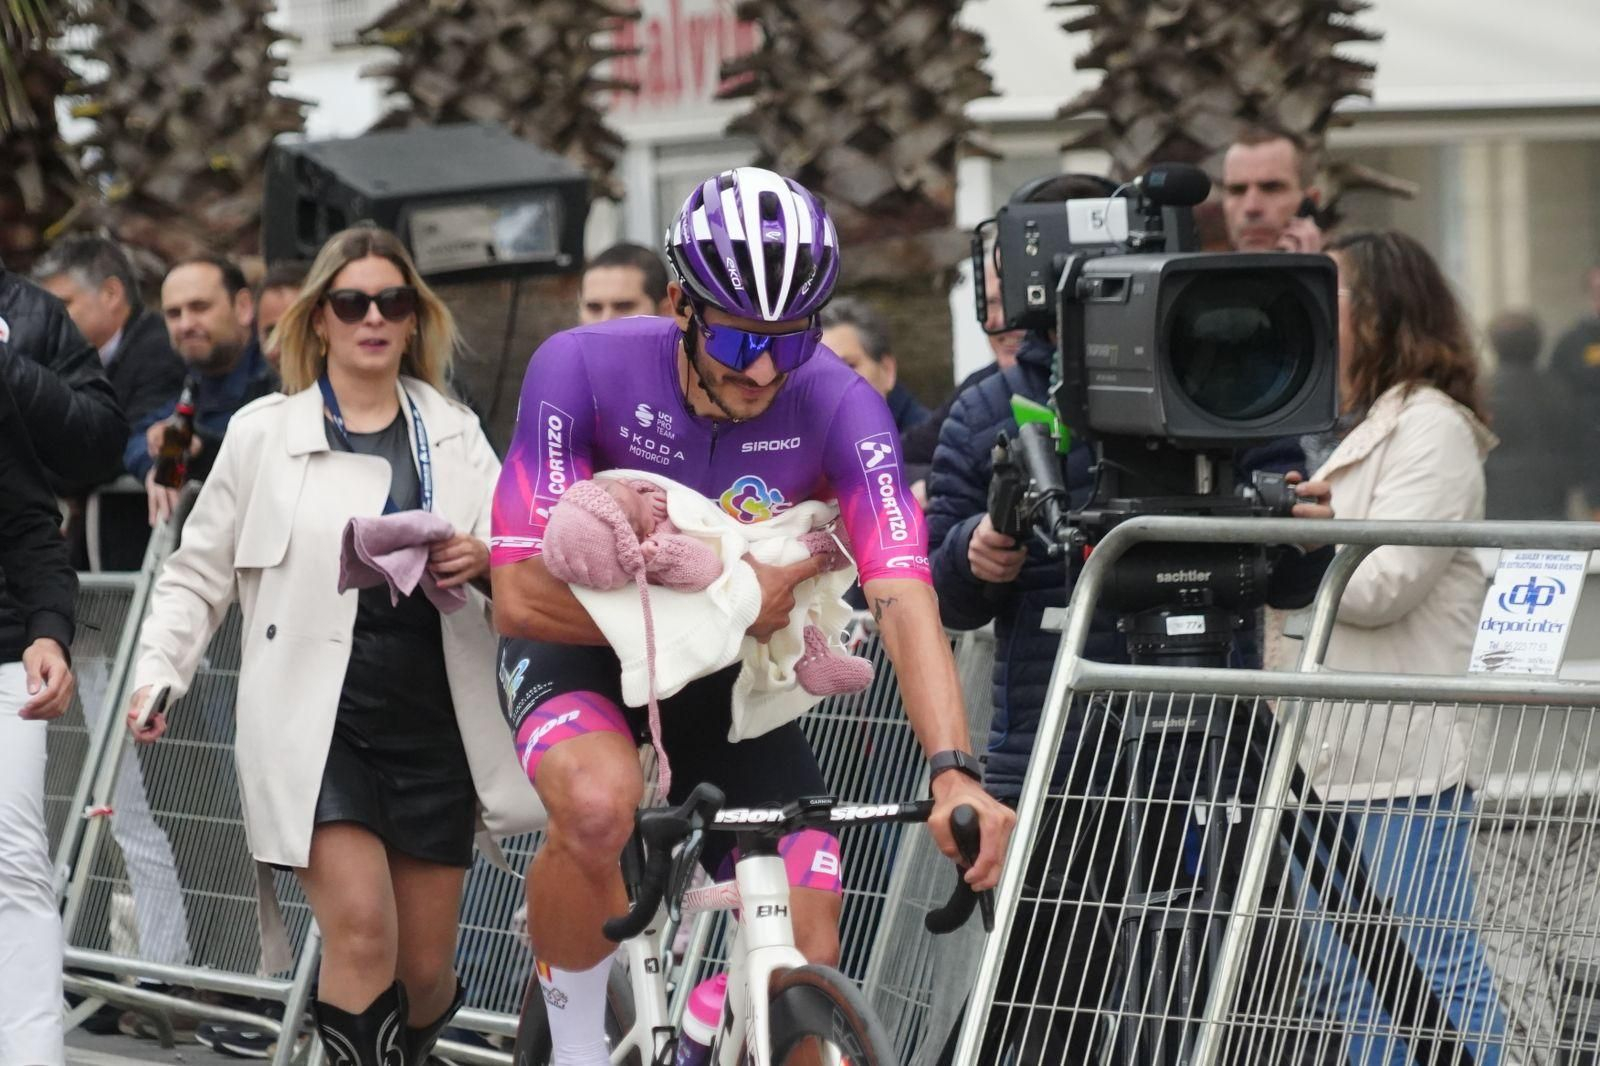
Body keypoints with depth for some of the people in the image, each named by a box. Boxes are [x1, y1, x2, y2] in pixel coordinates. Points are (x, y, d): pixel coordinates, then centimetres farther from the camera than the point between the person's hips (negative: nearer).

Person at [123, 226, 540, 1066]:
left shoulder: (454, 434, 13)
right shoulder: (264, 432, 4)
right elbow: (199, 573, 8)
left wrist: (485, 559, -11)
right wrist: (159, 669, -6)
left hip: (431, 720, 3)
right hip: (315, 719, -3)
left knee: (425, 967, 6)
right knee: (362, 931, -21)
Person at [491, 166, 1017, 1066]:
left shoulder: (839, 409, -22)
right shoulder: (583, 369, -26)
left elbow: (904, 597, -33)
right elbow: (523, 598, -28)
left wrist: (955, 775, -48)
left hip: (723, 676, 2)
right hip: (581, 650, -2)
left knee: (809, 956, -11)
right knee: (598, 804, -37)